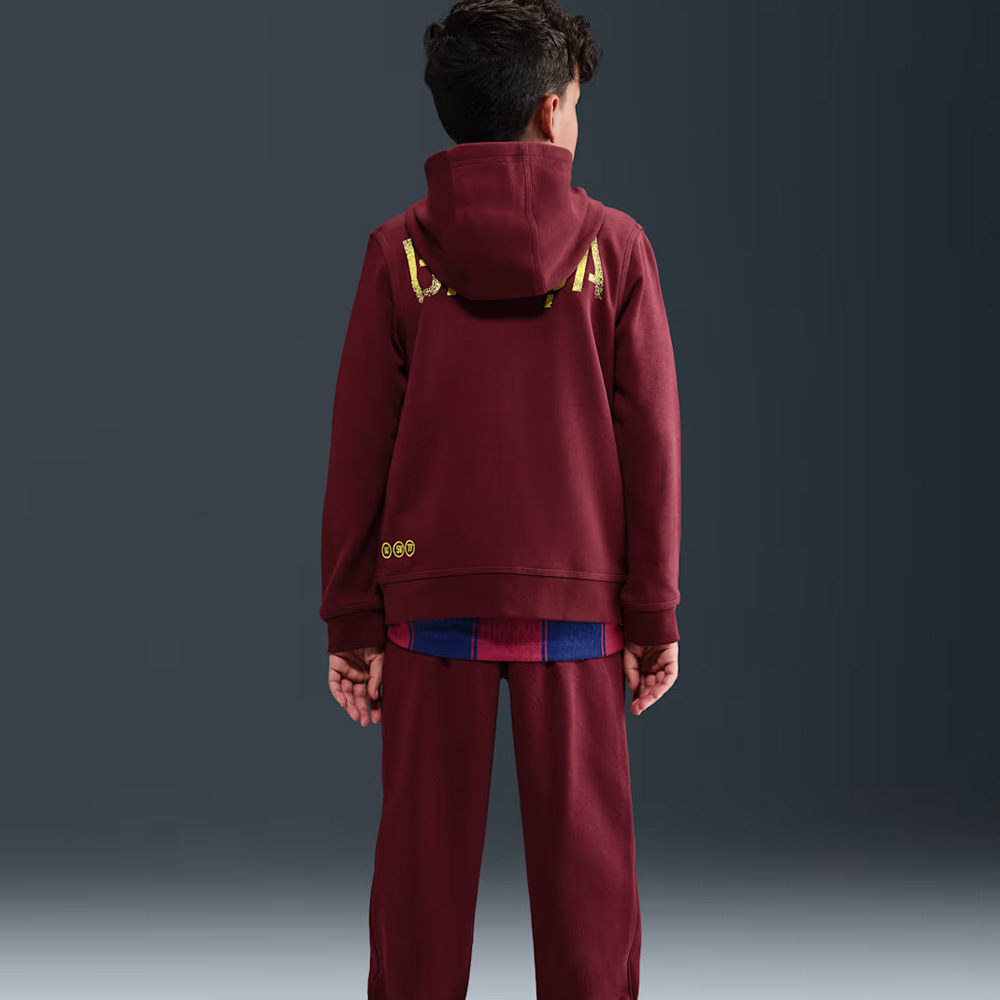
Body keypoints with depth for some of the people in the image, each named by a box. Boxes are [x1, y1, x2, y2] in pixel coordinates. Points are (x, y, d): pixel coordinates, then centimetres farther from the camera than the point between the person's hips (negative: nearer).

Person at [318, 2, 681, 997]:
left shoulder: (398, 251, 0)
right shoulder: (614, 246, -1)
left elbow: (357, 447, -1)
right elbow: (651, 438, -2)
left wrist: (351, 622, 4)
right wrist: (655, 614, 4)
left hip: (430, 597, 1)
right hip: (577, 598, 0)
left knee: (424, 860, 8)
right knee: (583, 860, 7)